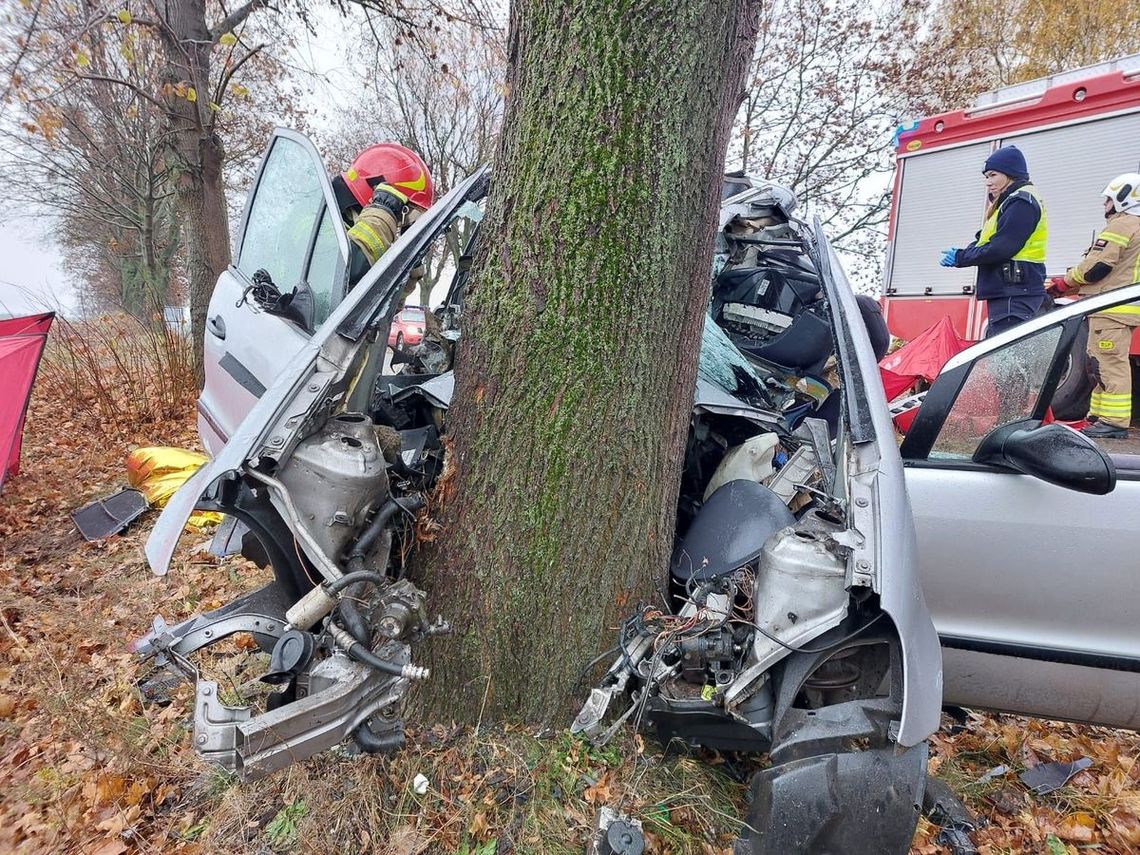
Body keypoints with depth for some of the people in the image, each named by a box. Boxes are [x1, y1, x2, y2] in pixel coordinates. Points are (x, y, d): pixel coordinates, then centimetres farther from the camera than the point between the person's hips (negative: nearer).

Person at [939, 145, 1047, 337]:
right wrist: (962, 254, 1)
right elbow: (985, 241, 20)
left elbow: (1000, 249, -19)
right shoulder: (1011, 202, 23)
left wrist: (960, 258, -8)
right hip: (1005, 294, 10)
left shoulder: (1022, 202, -10)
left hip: (1014, 295, -10)